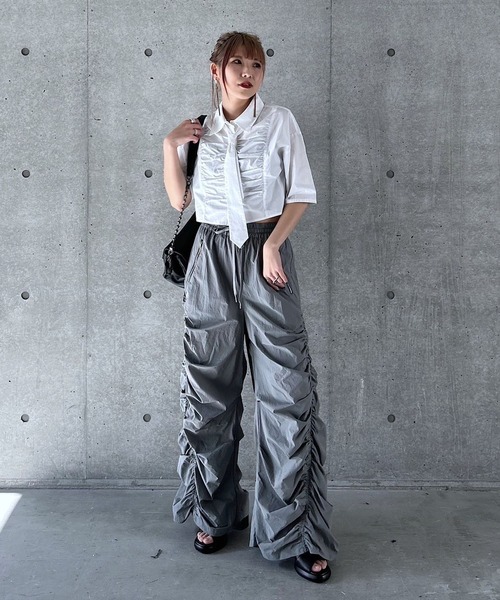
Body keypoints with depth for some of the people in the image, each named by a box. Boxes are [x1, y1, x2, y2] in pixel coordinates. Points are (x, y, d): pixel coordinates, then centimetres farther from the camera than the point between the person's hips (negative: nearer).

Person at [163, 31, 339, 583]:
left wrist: (273, 245, -12)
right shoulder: (199, 130, 13)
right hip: (212, 258, 3)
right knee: (211, 389, 6)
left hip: (266, 253, -2)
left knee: (285, 391, -7)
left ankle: (294, 531, 2)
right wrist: (170, 146, 1)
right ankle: (216, 513, 23)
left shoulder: (280, 122, 5)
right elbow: (179, 199, 12)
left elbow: (300, 194, 2)